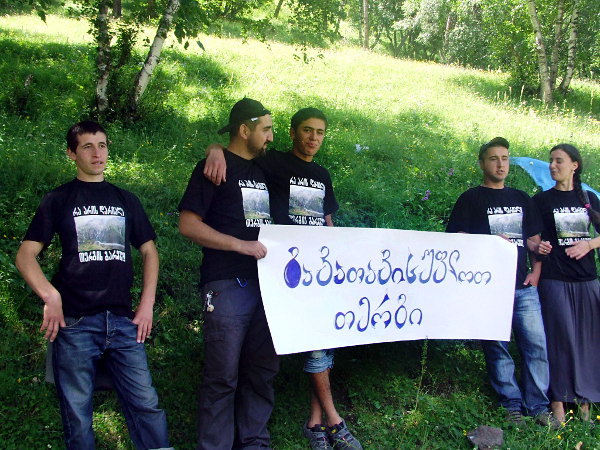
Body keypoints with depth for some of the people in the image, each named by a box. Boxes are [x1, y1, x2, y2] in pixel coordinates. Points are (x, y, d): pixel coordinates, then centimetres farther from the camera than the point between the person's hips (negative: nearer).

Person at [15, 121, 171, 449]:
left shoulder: (126, 200, 16)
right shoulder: (58, 200, 8)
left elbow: (149, 251, 17)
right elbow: (25, 255, 2)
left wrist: (147, 304, 4)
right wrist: (50, 296, -15)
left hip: (123, 321, 2)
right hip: (75, 322, -2)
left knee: (147, 405, -3)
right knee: (77, 414, 3)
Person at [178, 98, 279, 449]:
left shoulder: (262, 170, 18)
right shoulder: (214, 167, -4)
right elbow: (188, 224, -11)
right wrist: (241, 245, -17)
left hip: (266, 284, 7)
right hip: (228, 287, -7)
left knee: (263, 370, 12)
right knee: (223, 376, -2)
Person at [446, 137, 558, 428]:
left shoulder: (521, 199, 17)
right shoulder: (471, 199, 3)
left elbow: (535, 239, 20)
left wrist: (536, 271, 6)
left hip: (523, 286, 4)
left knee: (536, 345, 1)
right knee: (497, 348, 1)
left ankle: (538, 405, 13)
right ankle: (512, 404, 14)